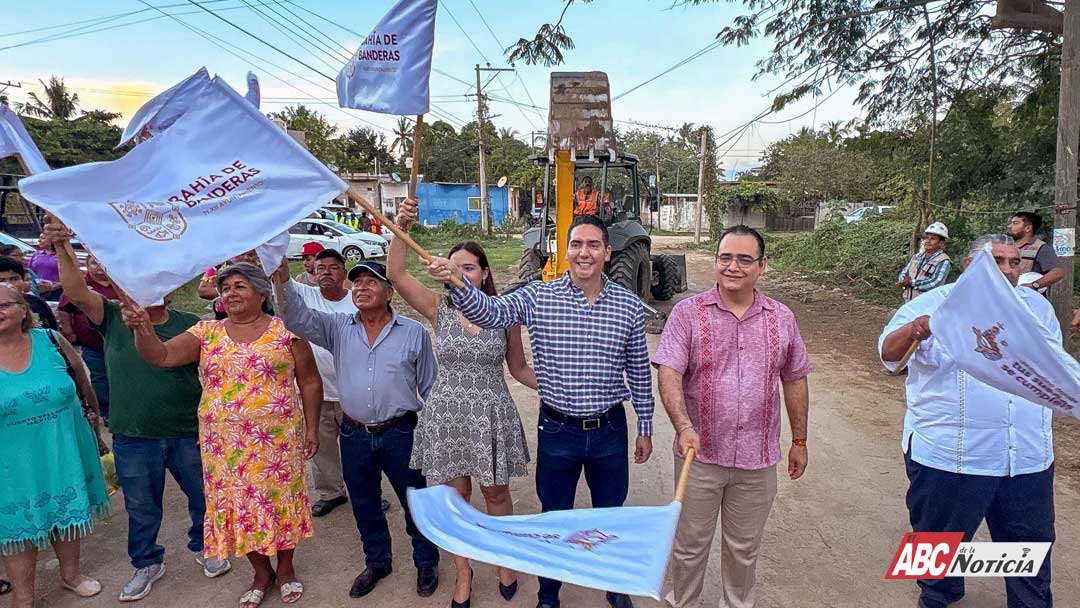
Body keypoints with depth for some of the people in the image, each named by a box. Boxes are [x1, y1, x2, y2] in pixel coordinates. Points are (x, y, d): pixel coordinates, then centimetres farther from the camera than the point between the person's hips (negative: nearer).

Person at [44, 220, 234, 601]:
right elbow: (75, 290, -17)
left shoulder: (189, 324, -4)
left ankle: (204, 547, 43)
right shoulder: (114, 318, -4)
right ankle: (147, 564, 41)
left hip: (189, 433, 0)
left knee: (204, 497, 17)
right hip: (133, 439, 0)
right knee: (141, 508, 18)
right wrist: (62, 248, -28)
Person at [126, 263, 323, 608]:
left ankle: (285, 568, 32)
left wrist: (311, 428, -3)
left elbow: (309, 381, -1)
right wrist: (142, 329, -23)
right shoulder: (206, 333, 5)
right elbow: (161, 356, -4)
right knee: (236, 506, 11)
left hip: (277, 439, -2)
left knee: (280, 501, 8)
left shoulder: (285, 330, -4)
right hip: (225, 444, 3)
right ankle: (262, 572, 32)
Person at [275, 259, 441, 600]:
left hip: (401, 433, -3)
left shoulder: (414, 332, -5)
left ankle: (427, 562, 34)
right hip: (354, 435, 3)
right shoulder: (338, 328, 2)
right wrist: (283, 279, -29)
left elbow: (430, 387, 1)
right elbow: (299, 319, -14)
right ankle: (377, 562, 42)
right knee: (364, 505, 19)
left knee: (415, 501, 11)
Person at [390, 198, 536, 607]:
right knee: (456, 495, 13)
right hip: (446, 416, 1)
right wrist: (402, 229, -26)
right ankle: (463, 572, 35)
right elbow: (396, 273, -15)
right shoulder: (439, 308, -4)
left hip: (491, 416, -1)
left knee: (496, 494, 15)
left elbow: (518, 367, 5)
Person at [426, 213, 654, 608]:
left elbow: (639, 372, 3)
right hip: (557, 430, -1)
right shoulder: (538, 297, -9)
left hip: (610, 430, 1)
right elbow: (489, 313, -25)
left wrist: (645, 428, 8)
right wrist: (456, 280, -43)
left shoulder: (629, 306, -5)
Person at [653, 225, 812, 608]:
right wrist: (683, 426, -31)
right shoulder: (688, 313, -8)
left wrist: (799, 440, 13)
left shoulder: (782, 318, 2)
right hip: (700, 454, -2)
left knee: (744, 547, 19)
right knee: (690, 544, 14)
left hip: (759, 458, 3)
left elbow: (795, 380, 11)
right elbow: (669, 374, -17)